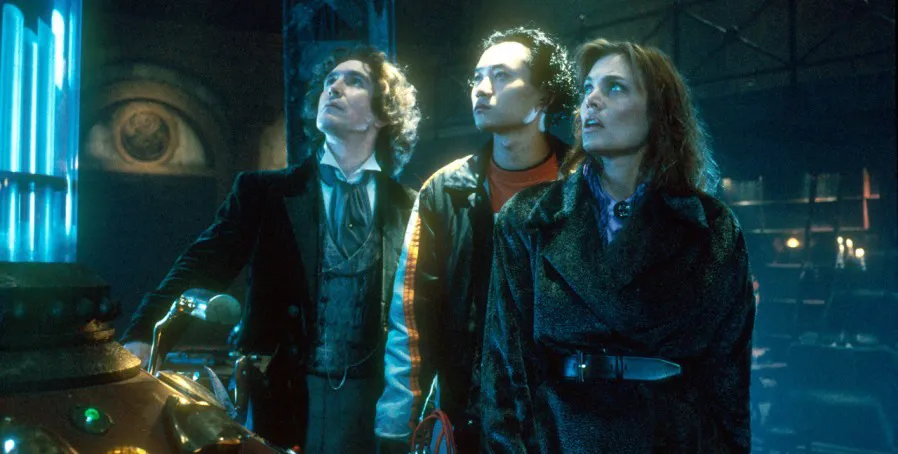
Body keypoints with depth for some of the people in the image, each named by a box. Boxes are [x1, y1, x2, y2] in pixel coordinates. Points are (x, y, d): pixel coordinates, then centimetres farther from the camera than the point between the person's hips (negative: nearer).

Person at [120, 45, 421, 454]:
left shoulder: (409, 208, 4)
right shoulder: (264, 192, 5)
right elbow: (202, 267, -7)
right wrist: (143, 337, -22)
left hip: (375, 408, 0)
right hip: (280, 401, 0)